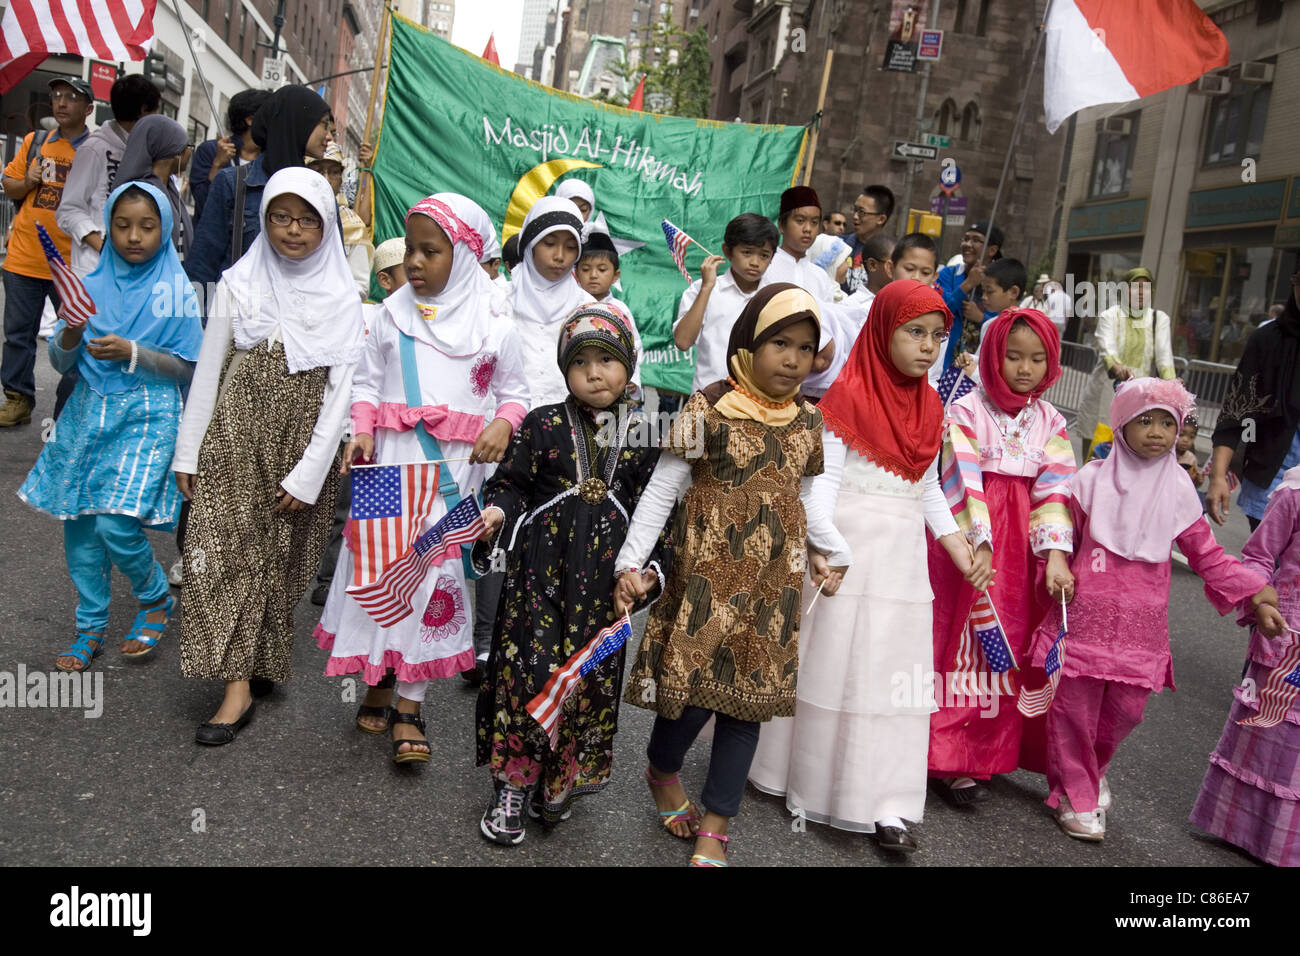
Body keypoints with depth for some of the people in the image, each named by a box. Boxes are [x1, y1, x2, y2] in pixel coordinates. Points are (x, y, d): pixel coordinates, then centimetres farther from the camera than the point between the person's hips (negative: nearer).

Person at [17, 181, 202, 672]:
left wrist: (132, 353, -17)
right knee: (79, 522, 7)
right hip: (88, 414, 4)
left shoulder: (177, 290, -3)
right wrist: (69, 337, -13)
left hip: (147, 415, -4)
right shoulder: (92, 285, 6)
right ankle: (91, 627, 24)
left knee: (116, 524, -15)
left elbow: (186, 368, -4)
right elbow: (60, 364, 8)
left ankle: (155, 599, 14)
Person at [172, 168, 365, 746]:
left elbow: (340, 392, -5)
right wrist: (187, 452, 5)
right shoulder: (238, 285, 4)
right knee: (226, 550, -6)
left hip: (300, 442, -1)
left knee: (279, 557, 7)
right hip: (235, 437, 1)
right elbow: (207, 371, 6)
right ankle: (238, 684, -2)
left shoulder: (342, 300, -2)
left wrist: (309, 474, -10)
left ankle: (264, 662, 25)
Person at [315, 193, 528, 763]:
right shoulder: (393, 315, 5)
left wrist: (503, 424, -13)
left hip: (455, 466, -2)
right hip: (390, 461, 2)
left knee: (436, 572, 0)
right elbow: (367, 382, 9)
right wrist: (362, 432, -7)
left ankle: (409, 708, 11)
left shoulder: (491, 325, 0)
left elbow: (514, 391, 8)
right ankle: (377, 683, 28)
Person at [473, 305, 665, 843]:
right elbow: (510, 482, 2)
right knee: (528, 664, -2)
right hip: (541, 571, -2)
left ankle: (560, 783, 28)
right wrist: (497, 511, -18)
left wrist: (653, 567, -1)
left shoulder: (642, 435, 4)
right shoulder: (543, 425, -1)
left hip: (603, 579, 2)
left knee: (591, 674, 7)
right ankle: (512, 788, 16)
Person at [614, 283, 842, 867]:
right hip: (708, 575, -4)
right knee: (694, 687, -3)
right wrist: (631, 561, -12)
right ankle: (661, 770, 33)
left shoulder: (807, 421, 6)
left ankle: (715, 827, 22)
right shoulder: (710, 409, -9)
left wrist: (828, 551, 9)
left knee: (750, 696, 7)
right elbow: (661, 489, -8)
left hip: (774, 582, 5)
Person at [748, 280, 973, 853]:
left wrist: (958, 547, 8)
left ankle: (884, 804, 11)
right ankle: (807, 777, 22)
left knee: (895, 671, 5)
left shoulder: (930, 407, 11)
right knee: (831, 661, 3)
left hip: (905, 554, 6)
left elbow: (929, 488, 17)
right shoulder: (849, 395, -7)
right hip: (847, 546, -5)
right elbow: (825, 477, -13)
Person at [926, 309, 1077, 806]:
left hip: (1022, 546, 4)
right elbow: (965, 481, -14)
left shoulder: (1051, 423, 8)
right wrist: (980, 545, -25)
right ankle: (948, 760, 7)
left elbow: (1055, 488, -2)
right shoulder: (967, 410, -5)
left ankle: (985, 751, 23)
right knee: (962, 639, -2)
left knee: (1010, 644, 8)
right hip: (970, 544, -4)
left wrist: (1056, 555, -14)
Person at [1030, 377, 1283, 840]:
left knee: (1126, 708, 7)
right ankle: (1075, 797, 19)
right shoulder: (1094, 479, 0)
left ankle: (1092, 772, 37)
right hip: (1086, 613, -2)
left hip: (1140, 622, 2)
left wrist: (1254, 592, 5)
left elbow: (1206, 554, 11)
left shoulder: (1177, 489, 6)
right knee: (1075, 705, 1)